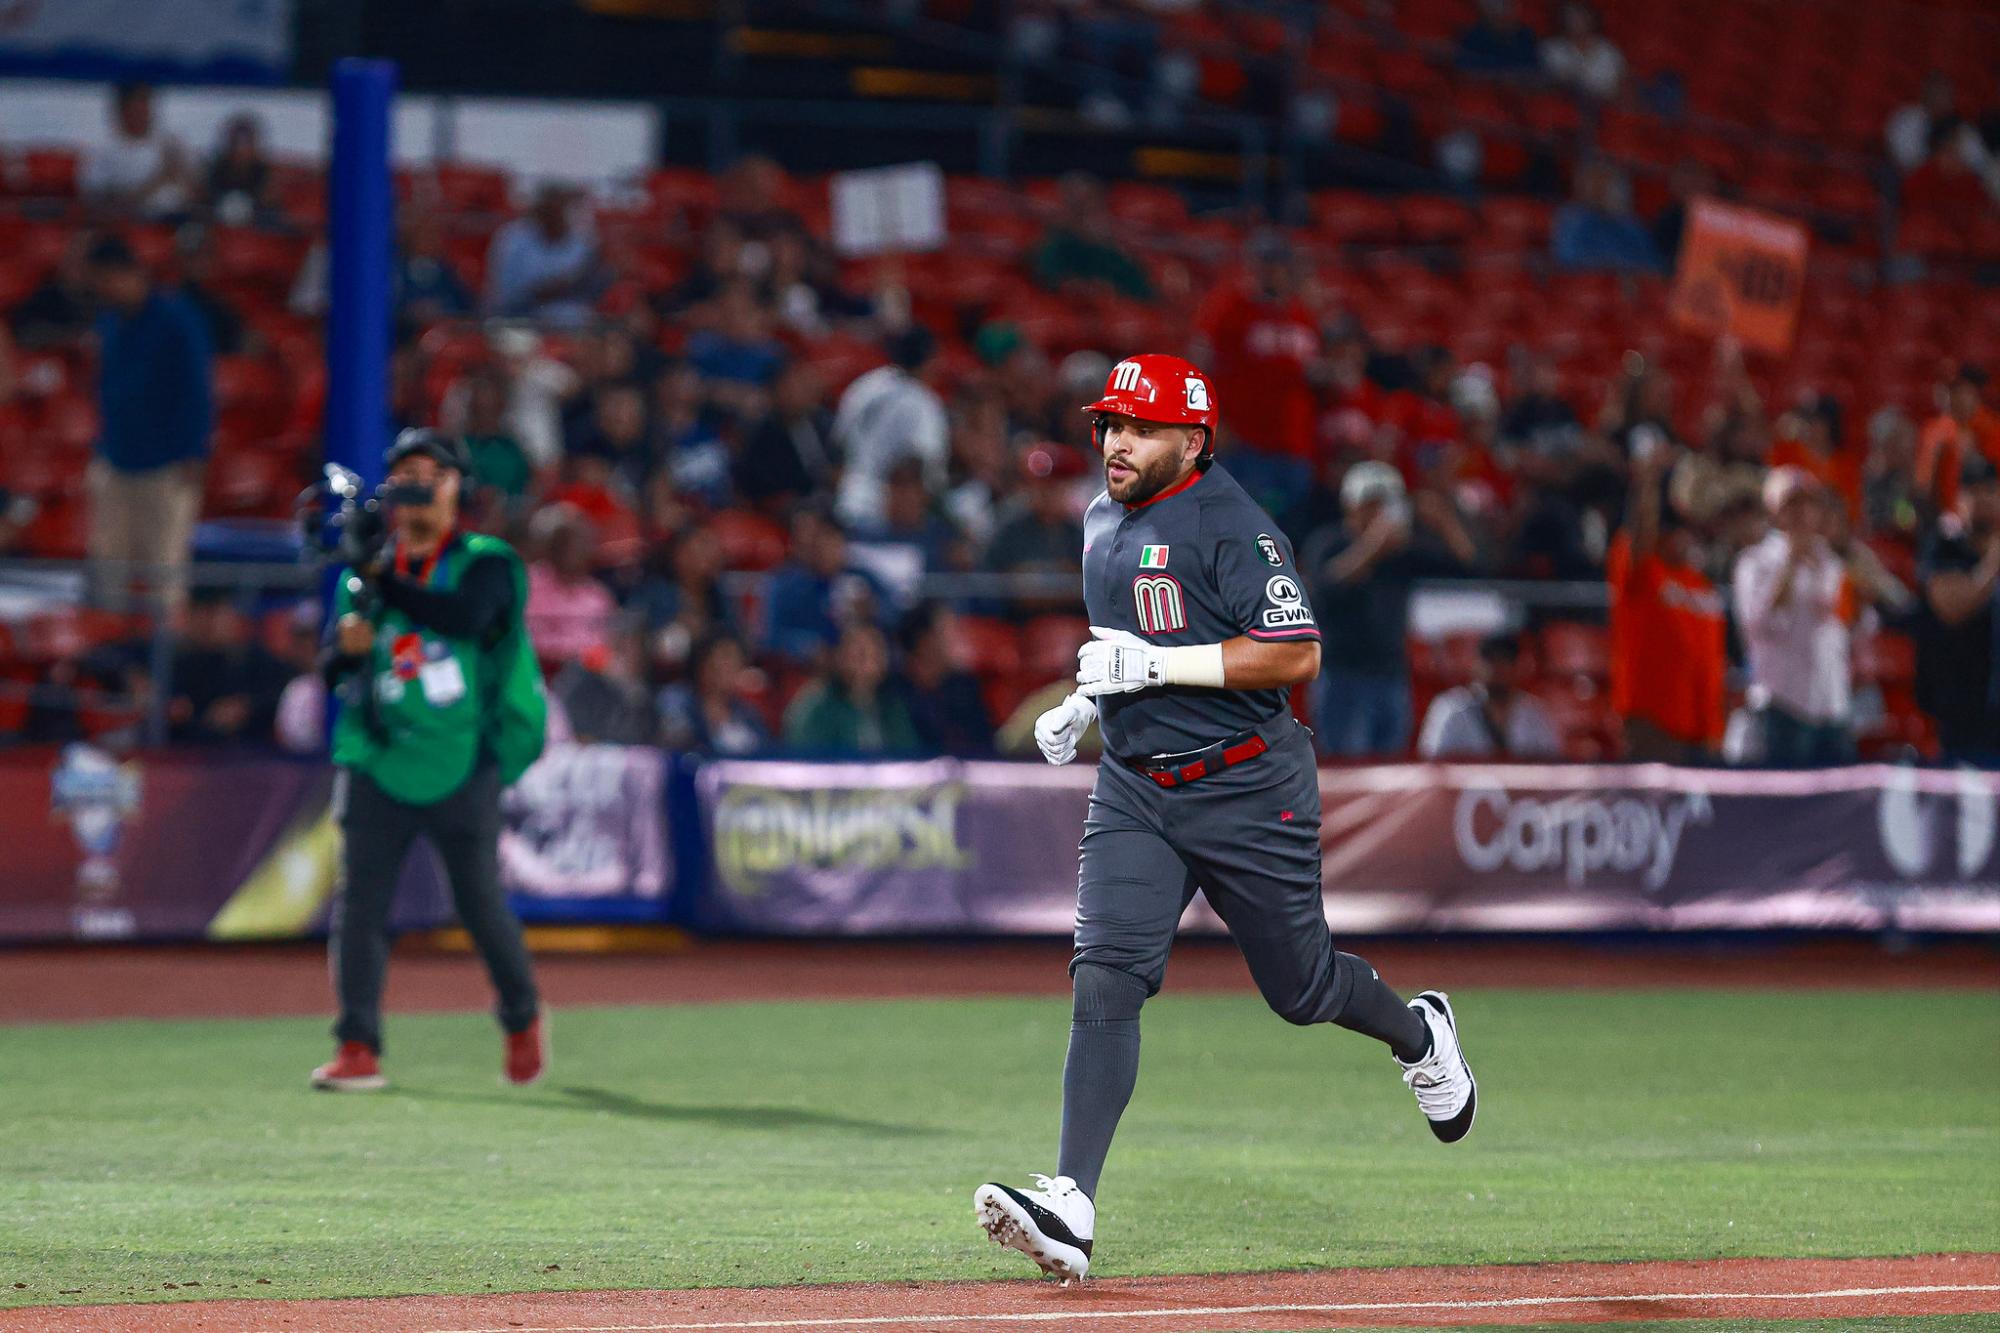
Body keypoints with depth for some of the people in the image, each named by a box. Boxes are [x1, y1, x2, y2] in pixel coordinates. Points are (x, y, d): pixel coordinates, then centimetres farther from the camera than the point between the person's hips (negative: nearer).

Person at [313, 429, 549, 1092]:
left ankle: (523, 1019, 28)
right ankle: (358, 1049, -8)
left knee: (480, 901, 3)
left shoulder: (485, 563, 0)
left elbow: (467, 616, -22)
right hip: (378, 761, 3)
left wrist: (385, 583, -24)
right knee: (359, 899, -7)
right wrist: (346, 646, -15)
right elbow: (334, 675, 8)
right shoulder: (364, 572, 12)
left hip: (461, 764, -3)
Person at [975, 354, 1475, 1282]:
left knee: (1299, 987, 9)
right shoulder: (1103, 521, 10)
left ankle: (1419, 1037, 45)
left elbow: (1298, 652, -21)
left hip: (1247, 790, -5)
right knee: (1106, 978, -13)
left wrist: (1157, 664, -25)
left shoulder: (1230, 524, -15)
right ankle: (1070, 1209, -23)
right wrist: (1085, 700, 9)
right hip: (1133, 790, 5)